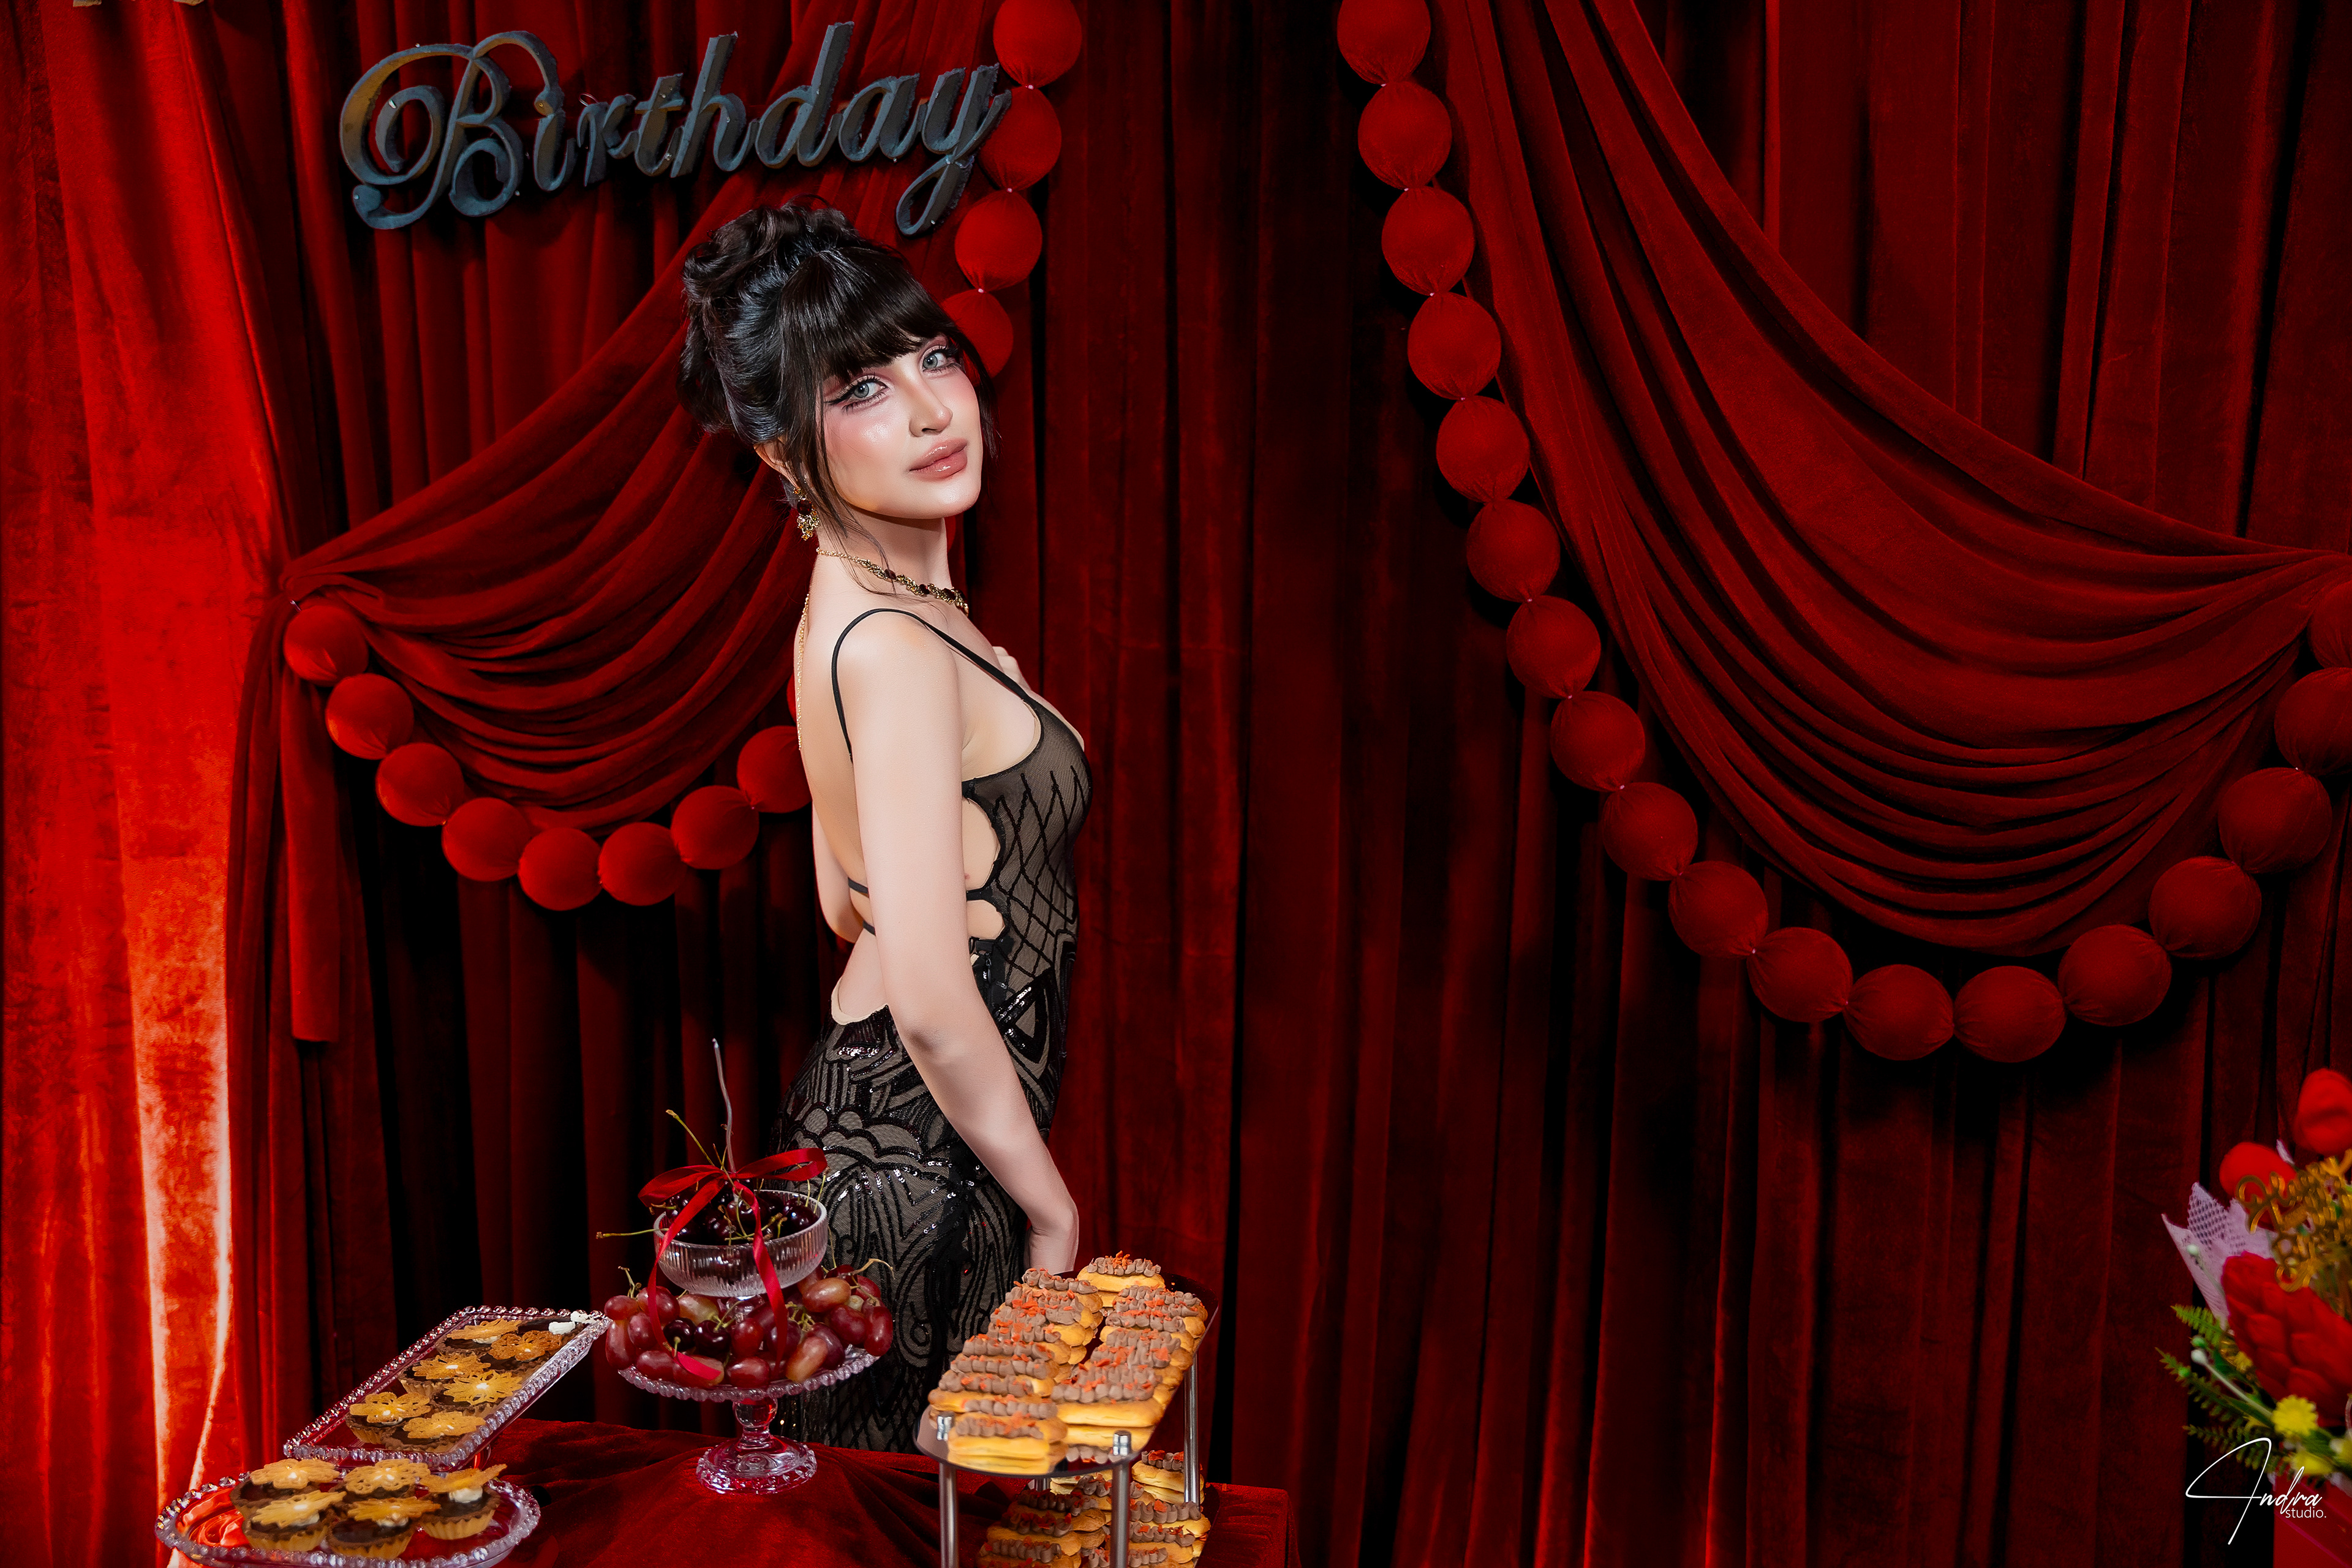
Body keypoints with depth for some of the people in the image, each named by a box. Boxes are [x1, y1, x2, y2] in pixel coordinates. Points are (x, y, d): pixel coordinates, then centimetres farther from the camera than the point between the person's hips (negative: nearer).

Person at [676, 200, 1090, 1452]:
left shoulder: (856, 608, 7)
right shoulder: (895, 647, -23)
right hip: (920, 1177, -9)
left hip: (856, 1126, 9)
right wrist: (1052, 1209, -13)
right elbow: (935, 1007, -26)